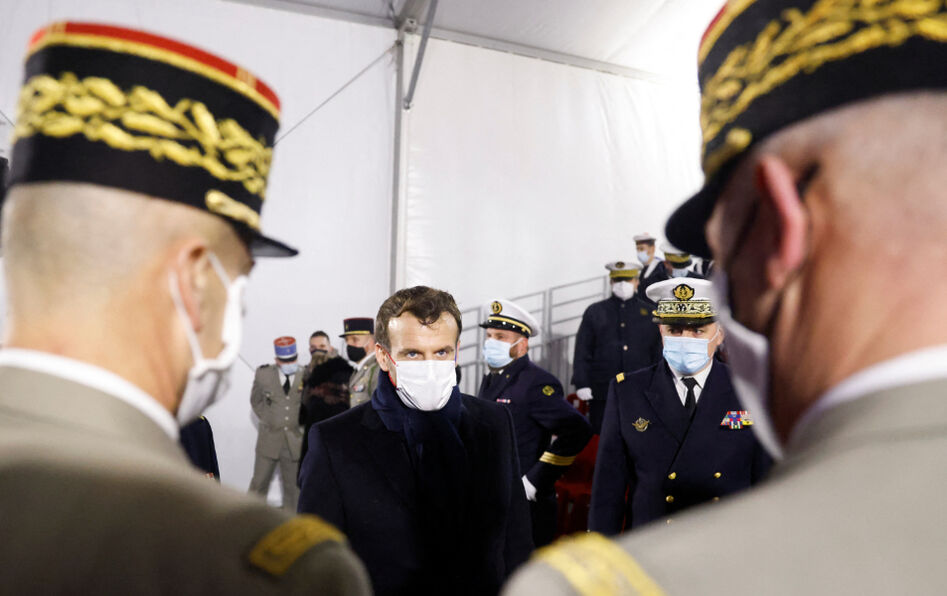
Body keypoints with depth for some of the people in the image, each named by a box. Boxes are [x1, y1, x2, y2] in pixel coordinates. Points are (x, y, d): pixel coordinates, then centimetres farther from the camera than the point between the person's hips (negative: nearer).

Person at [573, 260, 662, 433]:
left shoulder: (649, 313, 10)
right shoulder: (594, 312, 8)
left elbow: (658, 354, 12)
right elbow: (582, 352, 4)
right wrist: (582, 384, -5)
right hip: (602, 395, -1)